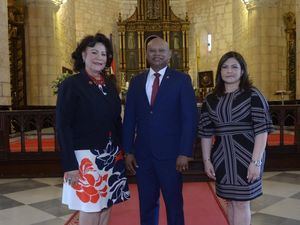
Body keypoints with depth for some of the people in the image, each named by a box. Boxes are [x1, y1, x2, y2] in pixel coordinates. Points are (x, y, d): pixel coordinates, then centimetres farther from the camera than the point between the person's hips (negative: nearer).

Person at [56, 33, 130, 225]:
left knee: (105, 209, 12)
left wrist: (121, 151, 10)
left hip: (112, 157, 6)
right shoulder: (71, 84, -8)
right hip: (86, 158, -6)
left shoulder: (110, 86, 10)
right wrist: (70, 165, -17)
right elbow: (63, 127, -12)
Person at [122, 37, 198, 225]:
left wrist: (185, 152, -12)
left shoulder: (182, 80, -2)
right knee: (147, 204, 14)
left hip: (170, 153, -3)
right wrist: (128, 151, 2)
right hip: (142, 154, 3)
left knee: (174, 203, 10)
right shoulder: (136, 81, 8)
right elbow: (129, 119, 7)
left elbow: (190, 118, -6)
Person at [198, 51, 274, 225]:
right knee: (231, 202, 14)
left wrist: (256, 161, -17)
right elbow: (206, 132, 8)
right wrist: (207, 160, 4)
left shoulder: (253, 95, -6)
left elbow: (262, 129, -11)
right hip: (222, 158, 4)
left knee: (241, 202, 2)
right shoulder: (211, 100, 6)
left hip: (245, 156, -4)